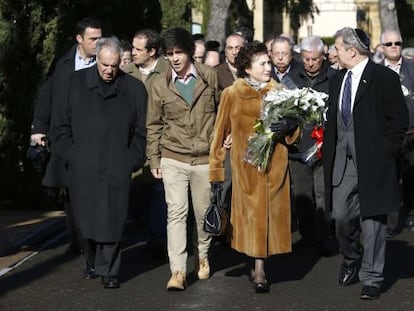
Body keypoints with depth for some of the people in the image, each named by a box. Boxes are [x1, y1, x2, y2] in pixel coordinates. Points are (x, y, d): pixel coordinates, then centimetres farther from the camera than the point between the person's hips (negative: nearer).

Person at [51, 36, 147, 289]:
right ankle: (91, 264, 24)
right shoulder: (77, 83, 6)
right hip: (83, 167, 1)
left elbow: (140, 131, 9)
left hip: (116, 168, -1)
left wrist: (133, 160, 2)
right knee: (86, 218, 6)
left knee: (112, 219, -4)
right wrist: (69, 153, 3)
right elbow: (63, 124, 11)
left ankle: (109, 270, 6)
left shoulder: (134, 89, 4)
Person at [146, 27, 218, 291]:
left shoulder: (210, 76, 1)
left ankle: (202, 256, 33)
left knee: (204, 212, 10)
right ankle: (178, 270, -10)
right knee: (176, 212, -9)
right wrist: (154, 160, 6)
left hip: (205, 158, 1)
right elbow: (154, 126, 9)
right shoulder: (160, 85, 2)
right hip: (173, 159, 0)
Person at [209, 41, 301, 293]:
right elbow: (220, 133, 5)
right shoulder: (232, 94, 0)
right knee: (252, 212, -1)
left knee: (270, 212, 1)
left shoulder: (279, 92, 6)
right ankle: (259, 268, 10)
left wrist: (288, 125, -12)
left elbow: (292, 135, 11)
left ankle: (259, 269, 9)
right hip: (246, 164, -2)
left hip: (275, 163, 2)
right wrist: (216, 168, 3)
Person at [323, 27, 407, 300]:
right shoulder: (337, 80, 14)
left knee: (372, 221, 0)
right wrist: (330, 153, 10)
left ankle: (371, 278, 11)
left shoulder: (384, 78, -7)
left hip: (373, 162, -5)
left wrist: (386, 153, -9)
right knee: (342, 217, 7)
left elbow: (399, 121, -6)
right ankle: (351, 259, 34)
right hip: (343, 162, 6)